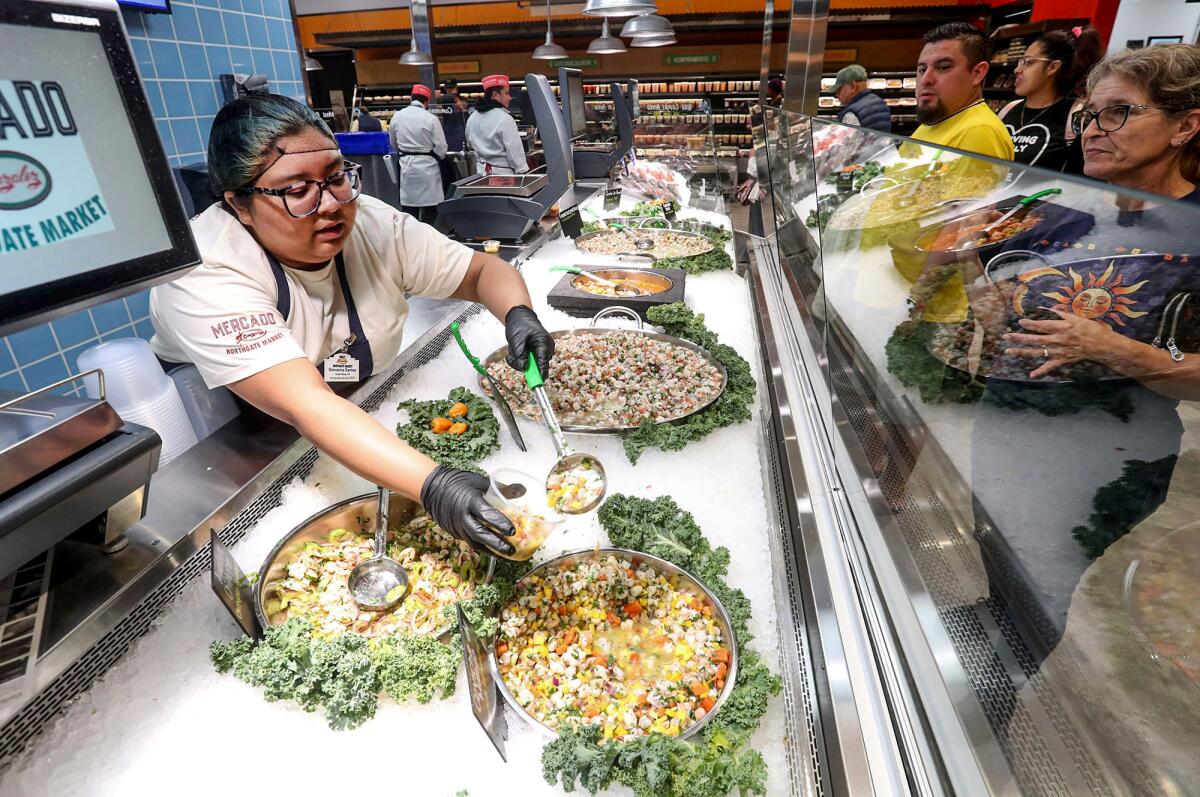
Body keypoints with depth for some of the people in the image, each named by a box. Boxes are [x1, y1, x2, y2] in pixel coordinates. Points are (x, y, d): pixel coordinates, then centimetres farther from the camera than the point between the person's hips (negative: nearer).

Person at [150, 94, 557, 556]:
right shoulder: (204, 276, -26)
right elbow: (304, 404, -38)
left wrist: (517, 312, -27)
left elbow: (483, 269, -4)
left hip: (368, 423, 5)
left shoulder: (371, 223, -11)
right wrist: (431, 484, -50)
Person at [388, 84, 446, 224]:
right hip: (427, 166, -4)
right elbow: (441, 148, -9)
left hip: (406, 165, 4)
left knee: (409, 209, 9)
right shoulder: (431, 119, -11)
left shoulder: (397, 116, 3)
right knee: (429, 209, 3)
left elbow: (393, 144, 14)